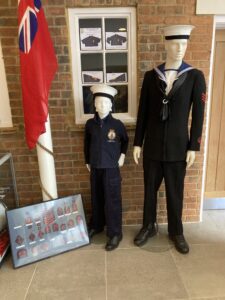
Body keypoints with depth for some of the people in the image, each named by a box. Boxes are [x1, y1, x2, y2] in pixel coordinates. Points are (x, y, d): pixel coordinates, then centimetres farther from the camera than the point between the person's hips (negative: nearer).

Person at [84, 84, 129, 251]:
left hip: (111, 167, -3)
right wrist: (87, 161, 13)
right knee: (96, 199, 16)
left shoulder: (117, 124, -8)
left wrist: (122, 155, 4)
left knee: (112, 200, 2)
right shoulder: (90, 123, 0)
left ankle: (115, 233, 15)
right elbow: (87, 143, 11)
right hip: (95, 167, 4)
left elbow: (125, 141, 9)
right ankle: (96, 226, 36)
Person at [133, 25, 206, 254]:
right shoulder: (150, 76, 1)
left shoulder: (195, 77, -3)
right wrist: (137, 143, 2)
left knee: (175, 192, 12)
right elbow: (142, 112, 2)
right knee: (150, 190, 13)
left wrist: (193, 147, -5)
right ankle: (148, 227, 35)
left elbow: (198, 115, -2)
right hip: (152, 146, 1)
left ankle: (176, 232, 34)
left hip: (178, 147, -1)